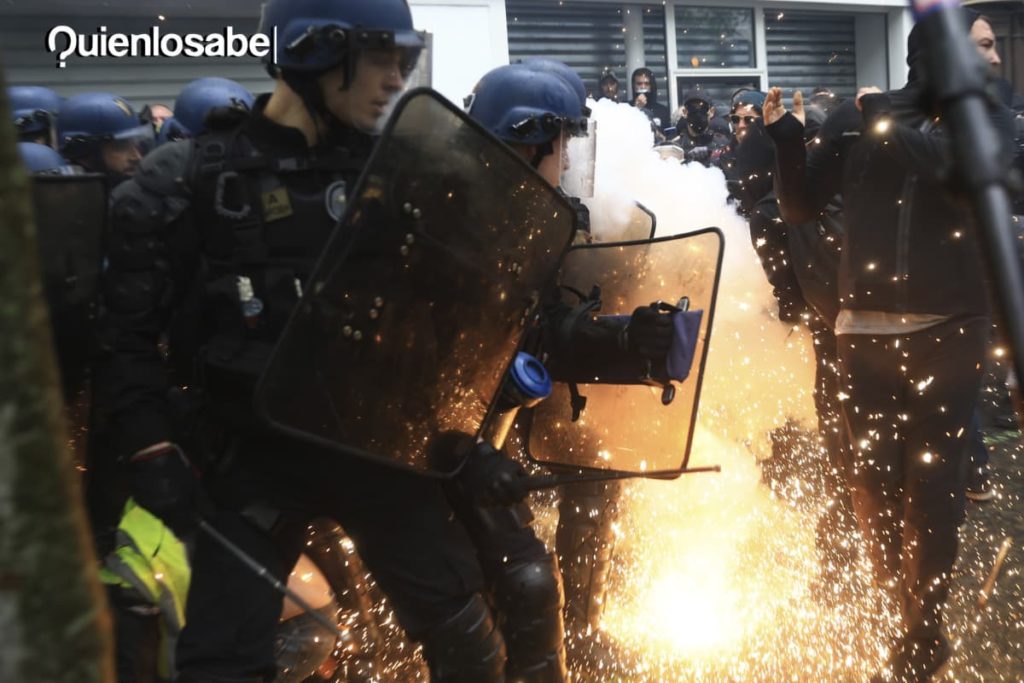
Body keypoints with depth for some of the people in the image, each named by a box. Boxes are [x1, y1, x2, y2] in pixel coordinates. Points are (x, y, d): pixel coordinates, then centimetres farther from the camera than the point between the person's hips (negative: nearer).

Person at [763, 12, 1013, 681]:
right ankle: (901, 607, 29)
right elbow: (800, 206, 4)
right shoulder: (857, 116, 4)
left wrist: (889, 121, -13)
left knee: (931, 479, 0)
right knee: (872, 476, 7)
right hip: (866, 326, 1)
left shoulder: (989, 116, 4)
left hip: (950, 327, -1)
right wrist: (787, 134, -10)